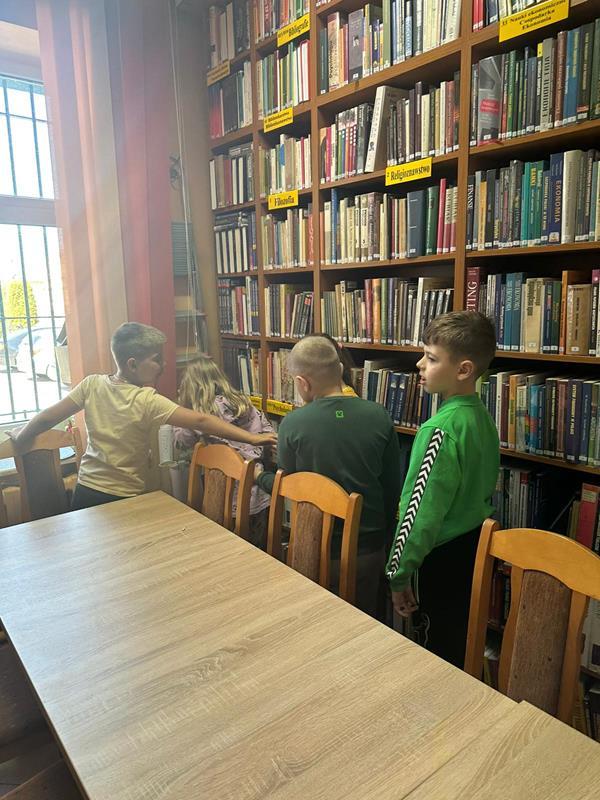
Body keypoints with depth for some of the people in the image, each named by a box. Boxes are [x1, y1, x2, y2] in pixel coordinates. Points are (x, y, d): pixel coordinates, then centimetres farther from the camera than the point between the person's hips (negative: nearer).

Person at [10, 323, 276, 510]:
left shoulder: (92, 385, -8)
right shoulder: (147, 401, -21)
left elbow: (46, 419, -1)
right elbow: (201, 421, -26)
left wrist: (20, 436, 18)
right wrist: (253, 438, -26)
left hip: (85, 493, 5)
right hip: (124, 500, -4)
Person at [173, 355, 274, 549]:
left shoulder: (203, 412, -9)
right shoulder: (243, 401, 6)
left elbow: (180, 439, 7)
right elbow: (270, 435, 9)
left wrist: (183, 403, 13)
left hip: (233, 500, -5)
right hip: (261, 497, 5)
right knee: (260, 555, 18)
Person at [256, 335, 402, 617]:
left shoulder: (292, 424, -17)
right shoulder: (379, 416, -11)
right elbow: (393, 486, -3)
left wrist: (257, 476, 17)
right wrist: (386, 533, 13)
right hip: (368, 549, 2)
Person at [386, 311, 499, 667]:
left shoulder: (441, 429, -25)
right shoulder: (483, 416, 1)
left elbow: (423, 511, -23)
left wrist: (399, 575, -14)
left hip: (442, 558, -8)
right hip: (477, 549, 8)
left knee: (443, 655, 10)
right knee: (467, 651, 24)